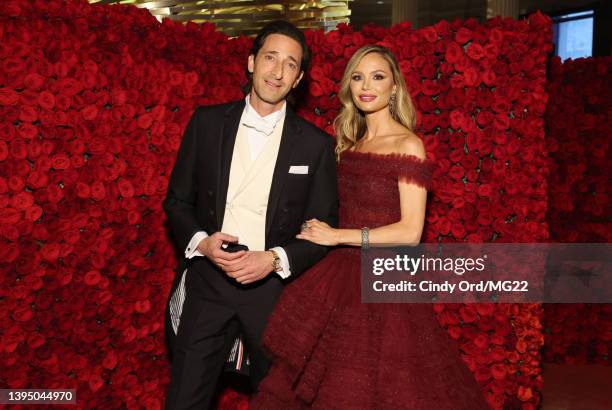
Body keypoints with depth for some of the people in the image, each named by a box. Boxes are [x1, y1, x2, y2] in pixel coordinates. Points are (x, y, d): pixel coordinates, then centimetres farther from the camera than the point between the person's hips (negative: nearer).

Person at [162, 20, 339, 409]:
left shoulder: (316, 144, -2)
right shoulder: (207, 121, 2)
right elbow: (177, 200, 7)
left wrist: (275, 259, -15)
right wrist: (201, 241, -12)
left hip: (274, 286, 0)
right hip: (207, 280, 1)